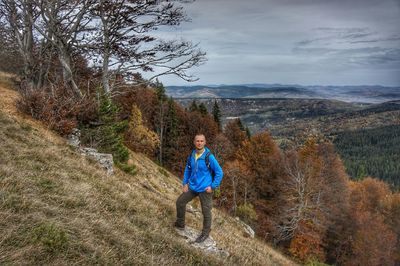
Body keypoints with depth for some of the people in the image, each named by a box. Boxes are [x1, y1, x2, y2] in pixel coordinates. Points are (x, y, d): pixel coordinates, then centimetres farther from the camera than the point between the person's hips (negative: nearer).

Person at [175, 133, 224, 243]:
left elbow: (219, 173, -13)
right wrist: (185, 183, 7)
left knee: (206, 212, 7)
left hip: (205, 189, -6)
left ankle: (205, 233, 27)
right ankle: (180, 224, 34)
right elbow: (187, 170, 14)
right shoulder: (191, 155, -1)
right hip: (192, 187, 6)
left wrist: (213, 186, -14)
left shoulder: (209, 157, -18)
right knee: (180, 202, 13)